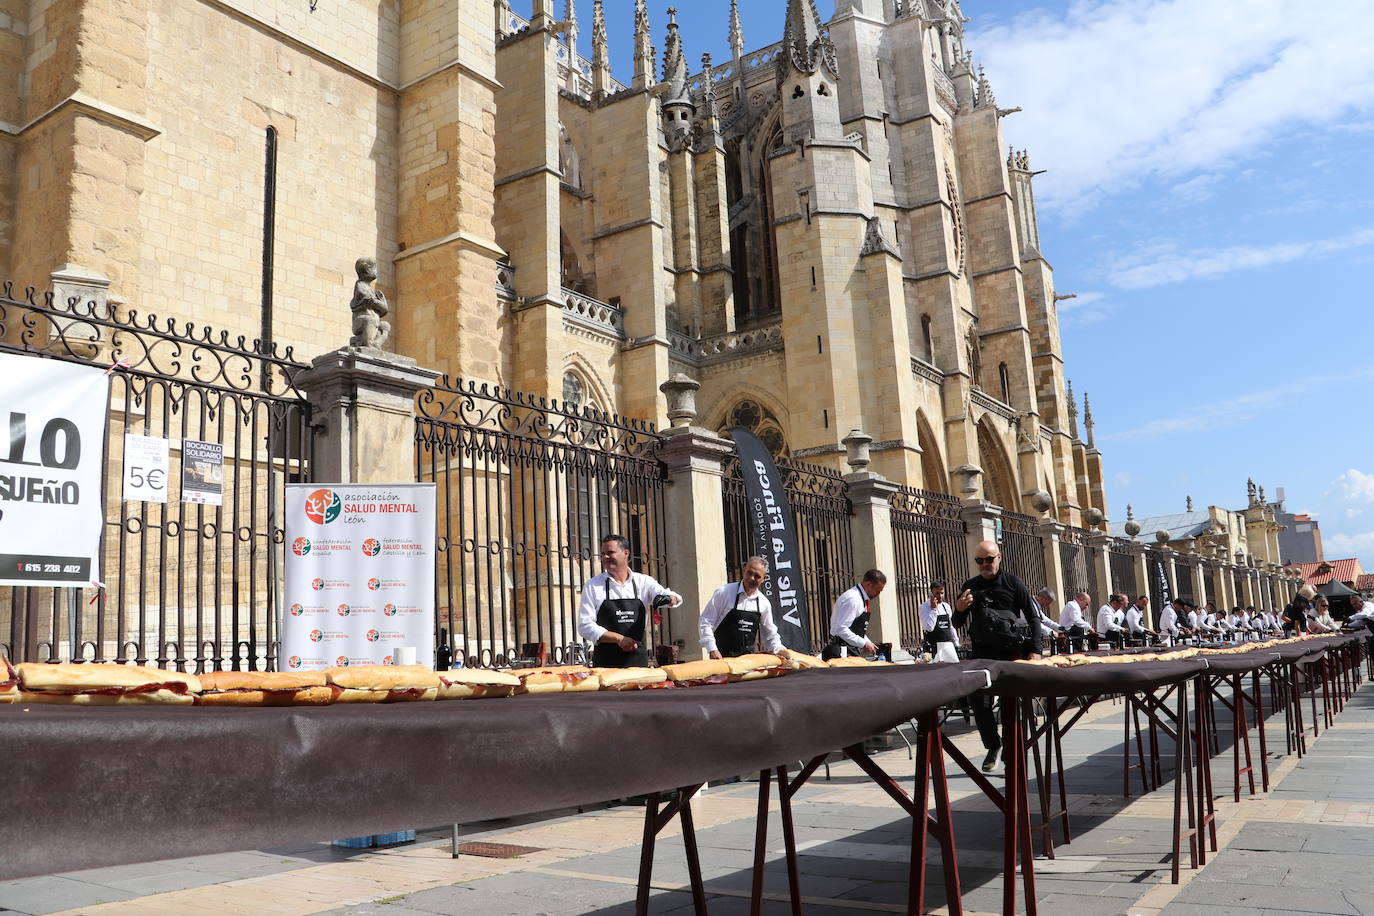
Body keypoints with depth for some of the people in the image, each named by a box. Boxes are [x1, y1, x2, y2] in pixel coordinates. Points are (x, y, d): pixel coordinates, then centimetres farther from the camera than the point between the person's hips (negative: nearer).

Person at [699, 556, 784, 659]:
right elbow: (705, 622, -7)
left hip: (748, 658, 4)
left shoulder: (764, 603, 6)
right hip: (722, 657, -4)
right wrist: (712, 650, -16)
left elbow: (770, 635, 19)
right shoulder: (724, 592, -7)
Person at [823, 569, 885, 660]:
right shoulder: (853, 599, -18)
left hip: (853, 651, 10)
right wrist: (864, 644, -20)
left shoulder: (861, 599, 13)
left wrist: (869, 644, 10)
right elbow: (841, 629, -25)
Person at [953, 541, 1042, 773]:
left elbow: (1033, 618, 1)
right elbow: (957, 623, 15)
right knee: (980, 703, 1)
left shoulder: (1013, 583, 2)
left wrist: (1034, 650, -9)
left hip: (1012, 651, -3)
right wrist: (959, 609, -9)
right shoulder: (970, 586, 10)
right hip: (982, 652, 3)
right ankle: (993, 746, 19)